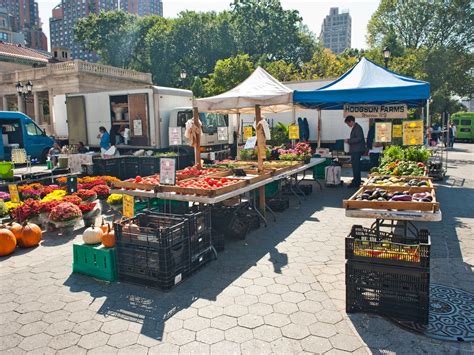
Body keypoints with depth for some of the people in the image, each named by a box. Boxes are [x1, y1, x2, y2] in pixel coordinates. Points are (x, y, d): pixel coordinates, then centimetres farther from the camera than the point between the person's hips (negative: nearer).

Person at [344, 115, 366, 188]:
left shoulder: (357, 128, -13)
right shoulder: (354, 128, 18)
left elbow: (359, 138, -22)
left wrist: (349, 141, -18)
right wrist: (349, 140, 13)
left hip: (357, 150, -11)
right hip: (354, 150, 11)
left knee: (356, 166, -8)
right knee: (355, 166, 14)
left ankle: (356, 183, -5)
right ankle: (356, 182, 22)